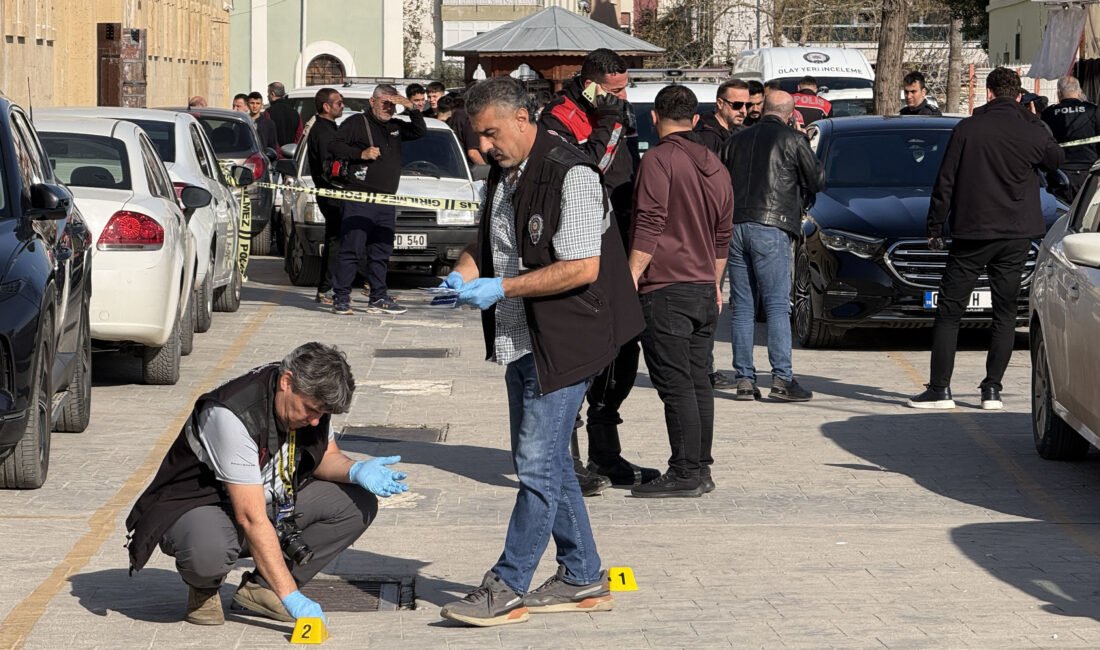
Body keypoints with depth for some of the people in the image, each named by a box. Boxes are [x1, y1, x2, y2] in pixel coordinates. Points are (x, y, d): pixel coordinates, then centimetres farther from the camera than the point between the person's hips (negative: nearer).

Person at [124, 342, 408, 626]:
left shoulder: (312, 397, -10)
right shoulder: (233, 414, -33)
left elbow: (326, 457, 11)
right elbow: (252, 519, -34)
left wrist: (355, 470, -15)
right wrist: (291, 596, -37)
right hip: (196, 505, -8)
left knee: (358, 504, -10)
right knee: (210, 551, -42)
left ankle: (262, 588, -4)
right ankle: (203, 587, -3)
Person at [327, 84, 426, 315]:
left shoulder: (395, 128, 21)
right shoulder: (356, 123, 1)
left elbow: (420, 131, 17)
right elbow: (334, 147, -6)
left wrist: (412, 109, 3)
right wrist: (360, 153, -17)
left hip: (386, 202, 7)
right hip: (359, 199, -7)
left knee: (381, 253, 10)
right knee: (351, 250, -9)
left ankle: (379, 298, 16)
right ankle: (341, 298, -7)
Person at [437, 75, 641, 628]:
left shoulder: (571, 175, -16)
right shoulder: (501, 176, 13)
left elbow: (583, 268, -21)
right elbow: (486, 243, 25)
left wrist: (501, 288, -21)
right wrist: (464, 275, 1)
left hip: (562, 342, -10)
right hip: (519, 342, 10)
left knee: (538, 464, -7)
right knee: (546, 463, 14)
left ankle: (507, 588, -4)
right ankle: (583, 580, 23)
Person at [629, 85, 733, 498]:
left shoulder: (659, 160, -10)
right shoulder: (715, 166, 15)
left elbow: (649, 228, -16)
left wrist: (631, 279, -13)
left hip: (666, 290, -8)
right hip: (705, 289, 8)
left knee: (675, 384, -7)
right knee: (698, 382, 11)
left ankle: (685, 474, -9)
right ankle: (701, 469, 14)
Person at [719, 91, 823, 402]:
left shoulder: (736, 141, 14)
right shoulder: (792, 139, 0)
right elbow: (817, 180, 5)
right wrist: (801, 193, 25)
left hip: (736, 226, 4)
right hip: (771, 228, -4)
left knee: (742, 307, 8)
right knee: (778, 306, -3)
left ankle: (744, 379, 6)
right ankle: (781, 379, -8)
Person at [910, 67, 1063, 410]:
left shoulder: (966, 129, -4)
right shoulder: (1033, 131, 0)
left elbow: (945, 183, -2)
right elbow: (1056, 160, 20)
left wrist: (935, 227, 7)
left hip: (971, 233, -2)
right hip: (1017, 235, 2)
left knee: (949, 311, 3)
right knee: (1005, 314, 9)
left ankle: (939, 389, -1)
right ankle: (992, 390, 4)